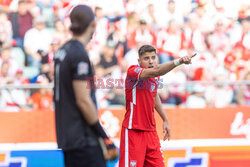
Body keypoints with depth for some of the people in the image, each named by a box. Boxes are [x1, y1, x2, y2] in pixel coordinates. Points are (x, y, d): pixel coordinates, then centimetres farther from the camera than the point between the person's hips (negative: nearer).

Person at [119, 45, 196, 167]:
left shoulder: (155, 77, 9)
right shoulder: (133, 71, -15)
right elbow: (155, 72, -34)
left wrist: (165, 120, 26)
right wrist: (178, 62, -46)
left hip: (151, 131, 8)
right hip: (133, 131, -8)